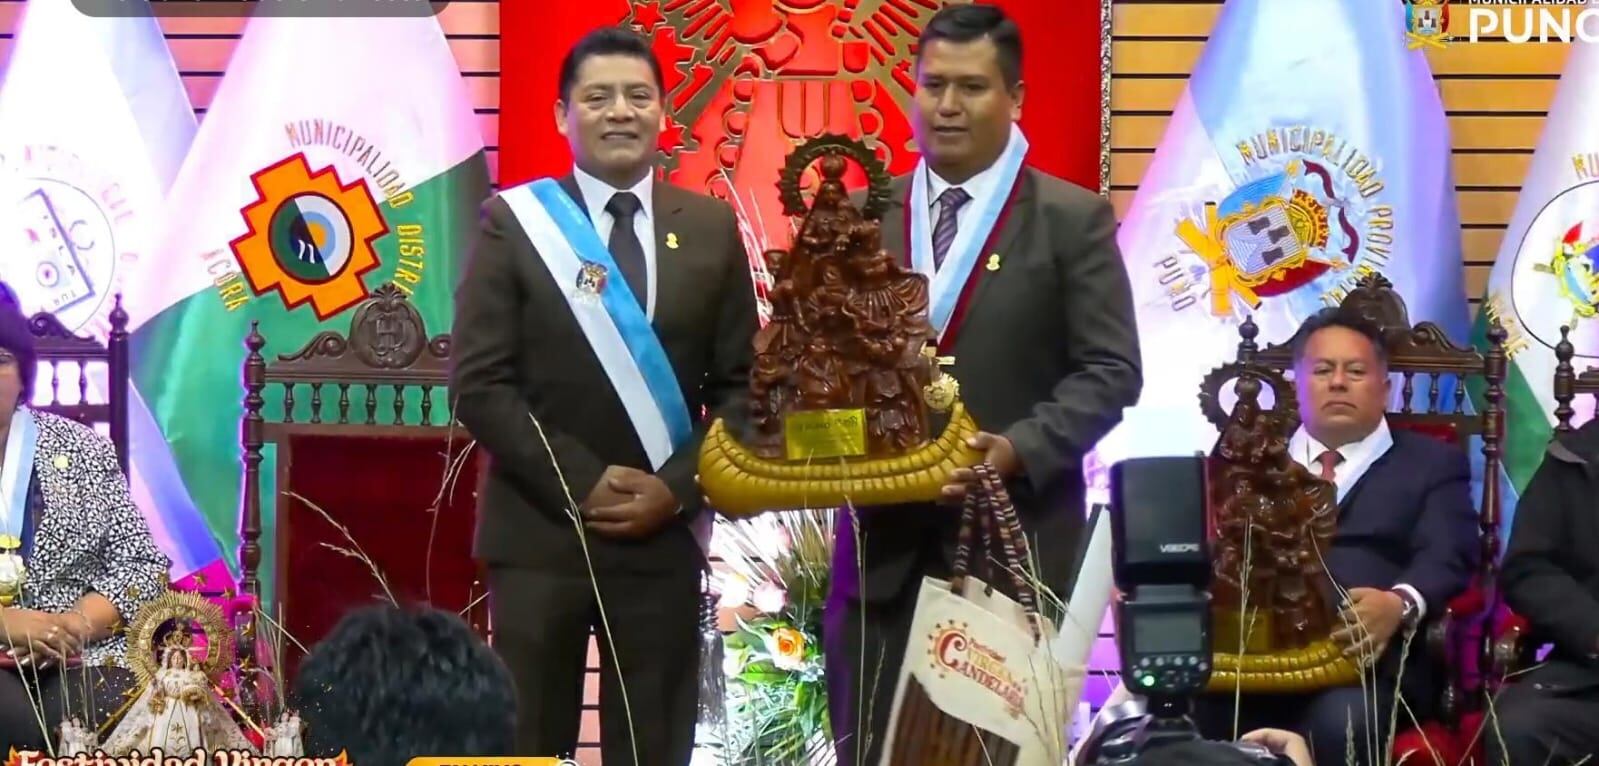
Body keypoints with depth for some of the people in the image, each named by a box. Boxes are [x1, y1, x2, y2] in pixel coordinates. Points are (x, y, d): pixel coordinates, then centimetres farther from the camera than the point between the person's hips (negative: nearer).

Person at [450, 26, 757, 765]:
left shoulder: (710, 227, 7)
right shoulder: (514, 223, 0)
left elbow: (741, 383, 7)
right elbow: (479, 383, -5)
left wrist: (676, 487, -7)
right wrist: (580, 483, -12)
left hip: (665, 533, 2)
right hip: (539, 532, -2)